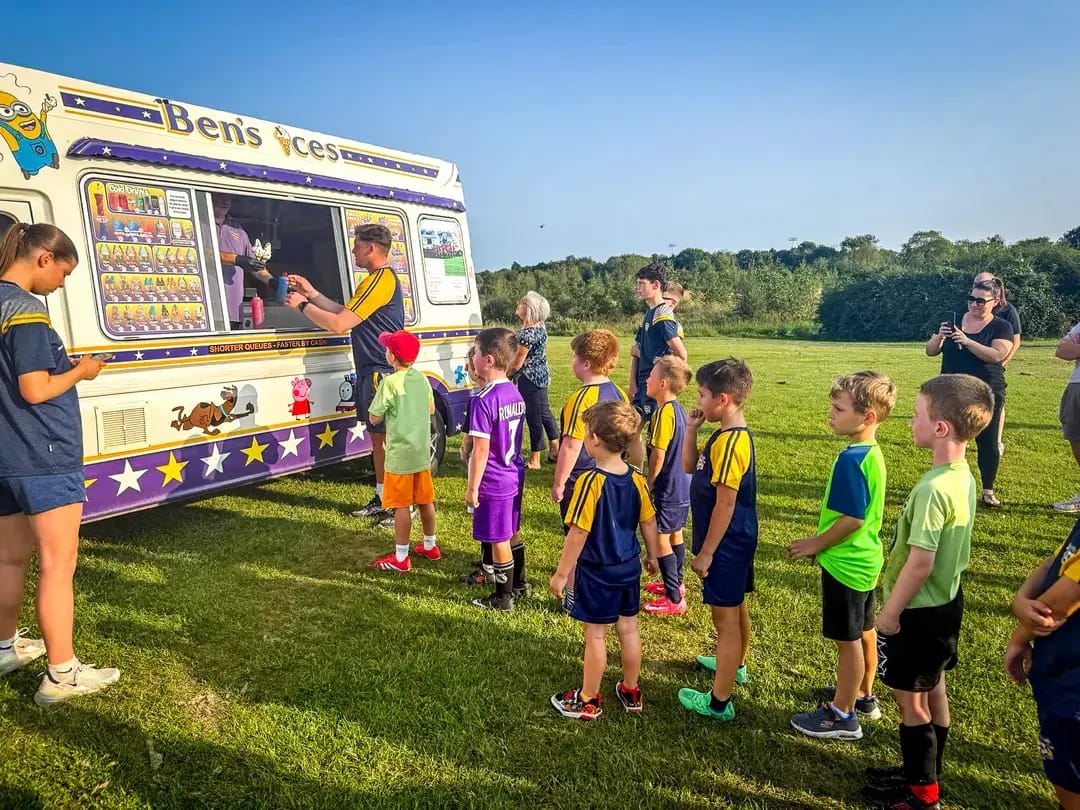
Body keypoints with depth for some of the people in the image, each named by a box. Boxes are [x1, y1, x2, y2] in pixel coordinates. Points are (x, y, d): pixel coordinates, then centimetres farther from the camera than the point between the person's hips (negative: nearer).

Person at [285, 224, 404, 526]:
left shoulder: (381, 280, -18)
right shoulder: (378, 279, 17)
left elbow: (339, 324, -21)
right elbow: (345, 314, 17)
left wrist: (302, 305, -8)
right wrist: (312, 294, 13)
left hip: (382, 374, -11)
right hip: (372, 372, 11)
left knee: (392, 440, -4)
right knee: (378, 437, 15)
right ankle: (383, 499, 24)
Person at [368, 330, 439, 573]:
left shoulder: (390, 383, -17)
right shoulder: (422, 379, 4)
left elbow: (374, 418, -12)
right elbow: (431, 410, 17)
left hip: (400, 455, -7)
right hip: (422, 451, 7)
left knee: (401, 505, 0)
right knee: (425, 500, 18)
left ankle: (401, 558, 8)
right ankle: (430, 546, 32)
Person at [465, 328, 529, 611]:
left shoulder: (483, 400, -22)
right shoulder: (515, 392, 3)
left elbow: (481, 450, -21)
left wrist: (472, 487, -13)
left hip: (494, 482, -8)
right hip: (515, 476, 8)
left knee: (498, 541, 6)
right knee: (511, 534, 23)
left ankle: (503, 599, 20)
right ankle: (519, 584, 38)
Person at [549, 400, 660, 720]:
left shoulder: (591, 482, -24)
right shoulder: (637, 480, -5)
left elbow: (577, 534, -21)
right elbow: (649, 524, 5)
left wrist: (561, 573, -12)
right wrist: (653, 555, 21)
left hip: (597, 572, -6)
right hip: (629, 568, 6)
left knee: (595, 635, 8)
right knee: (628, 629, 18)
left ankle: (588, 701, 24)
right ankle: (631, 692, 34)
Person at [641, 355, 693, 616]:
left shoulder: (664, 412, -21)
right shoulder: (679, 409, 7)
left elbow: (658, 455, -20)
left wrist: (648, 485, -8)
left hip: (668, 488, -10)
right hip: (683, 486, 10)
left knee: (660, 540, -2)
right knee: (675, 535, 22)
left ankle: (674, 600, 4)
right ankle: (676, 583, 38)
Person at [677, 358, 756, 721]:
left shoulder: (729, 442, -25)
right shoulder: (731, 435, 6)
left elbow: (725, 504, -25)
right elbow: (689, 467, 14)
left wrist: (706, 552, -19)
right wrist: (691, 429, 2)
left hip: (726, 544, -10)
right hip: (737, 540, 10)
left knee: (725, 618, 0)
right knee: (735, 608, 27)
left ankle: (718, 702, 11)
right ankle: (735, 664, 48)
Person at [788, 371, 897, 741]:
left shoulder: (851, 459, -26)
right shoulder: (872, 454, 3)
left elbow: (852, 519, -27)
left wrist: (816, 544, -13)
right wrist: (821, 540, 14)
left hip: (846, 563, -9)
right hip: (866, 560, 9)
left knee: (847, 639, 5)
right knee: (863, 631, 22)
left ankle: (842, 715, 20)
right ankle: (862, 695, 40)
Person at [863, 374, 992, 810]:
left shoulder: (934, 488, -30)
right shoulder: (963, 476, -1)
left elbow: (920, 562, -28)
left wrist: (890, 612, -16)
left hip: (919, 612, -9)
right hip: (945, 602, 9)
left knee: (910, 698, 8)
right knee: (932, 690, 22)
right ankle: (926, 775, 39)